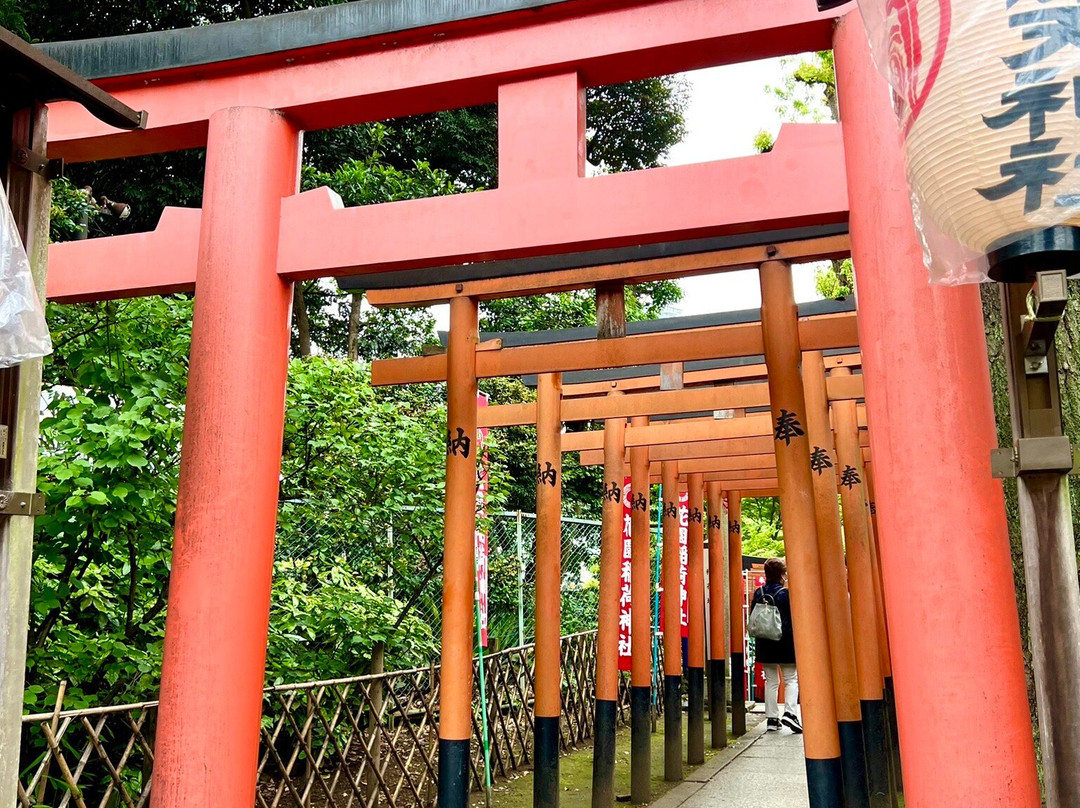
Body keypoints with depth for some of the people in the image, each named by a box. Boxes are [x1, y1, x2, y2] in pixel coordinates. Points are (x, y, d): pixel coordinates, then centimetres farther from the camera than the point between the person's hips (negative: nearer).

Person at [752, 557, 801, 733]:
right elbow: (794, 619, -8)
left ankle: (772, 718, 9)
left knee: (771, 681, 11)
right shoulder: (786, 593, -10)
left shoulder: (758, 593, 4)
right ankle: (789, 712, -13)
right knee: (791, 679, 4)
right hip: (786, 644, -4)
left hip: (765, 645, 4)